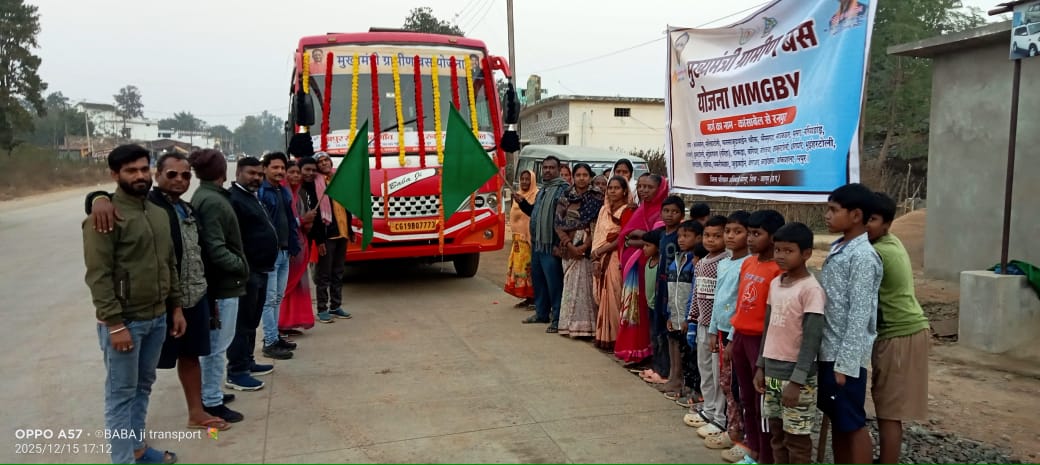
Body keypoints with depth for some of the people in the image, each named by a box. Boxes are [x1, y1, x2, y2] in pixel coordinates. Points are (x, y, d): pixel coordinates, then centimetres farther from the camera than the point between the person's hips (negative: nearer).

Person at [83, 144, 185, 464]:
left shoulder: (159, 213, 10)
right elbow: (98, 275, -17)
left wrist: (176, 307, 13)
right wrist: (114, 324, -20)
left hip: (157, 317, 7)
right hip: (124, 320, -7)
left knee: (144, 386, 18)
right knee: (121, 393, 4)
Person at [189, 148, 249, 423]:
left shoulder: (202, 197, 11)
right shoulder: (213, 201, -19)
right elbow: (216, 249, -23)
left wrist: (238, 265, 9)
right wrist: (241, 266, -11)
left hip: (216, 281, 10)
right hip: (223, 283, -10)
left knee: (212, 343, 19)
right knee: (218, 345, -1)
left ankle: (210, 393, 30)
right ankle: (212, 402, 8)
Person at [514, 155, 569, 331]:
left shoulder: (564, 189, -10)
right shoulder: (542, 190, 18)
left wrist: (560, 243, -24)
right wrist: (522, 203, 12)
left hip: (551, 245, -9)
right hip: (537, 244, 9)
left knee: (554, 283, -5)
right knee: (538, 280, 16)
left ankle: (557, 318, 3)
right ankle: (541, 313, 28)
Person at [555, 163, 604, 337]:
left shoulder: (597, 198, 1)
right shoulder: (565, 199, 9)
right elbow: (558, 224, 4)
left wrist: (584, 246, -13)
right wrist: (569, 245, -9)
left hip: (588, 249, -2)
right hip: (569, 249, 3)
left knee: (586, 285, -5)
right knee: (570, 285, 4)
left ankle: (586, 326, 0)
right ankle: (570, 325, 10)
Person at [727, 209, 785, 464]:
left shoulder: (778, 270, -15)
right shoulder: (747, 263, 10)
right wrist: (733, 339, 16)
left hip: (761, 339, -8)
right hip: (741, 336, 8)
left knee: (762, 402, 2)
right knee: (747, 399, 17)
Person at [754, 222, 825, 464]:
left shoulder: (811, 289, -15)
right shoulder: (775, 283, 8)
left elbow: (812, 339, -17)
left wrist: (797, 380, -19)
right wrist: (761, 366, 13)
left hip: (796, 374, -7)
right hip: (772, 371, 7)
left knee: (796, 438, 3)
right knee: (777, 434, 15)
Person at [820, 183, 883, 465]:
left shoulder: (863, 256, -15)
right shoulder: (838, 249, 11)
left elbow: (859, 315, -19)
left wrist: (846, 363, -20)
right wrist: (832, 356, 16)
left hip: (846, 356, -8)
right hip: (828, 351, 8)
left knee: (853, 424, 2)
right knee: (836, 420, 16)